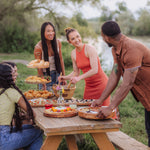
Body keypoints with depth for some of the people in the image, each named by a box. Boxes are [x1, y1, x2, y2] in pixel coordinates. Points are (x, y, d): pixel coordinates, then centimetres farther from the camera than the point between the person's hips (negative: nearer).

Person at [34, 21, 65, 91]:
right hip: (46, 77, -4)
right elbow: (39, 68, -12)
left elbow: (61, 60, 5)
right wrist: (44, 86, -11)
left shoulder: (58, 43, -6)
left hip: (57, 75, 4)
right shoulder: (38, 47, -18)